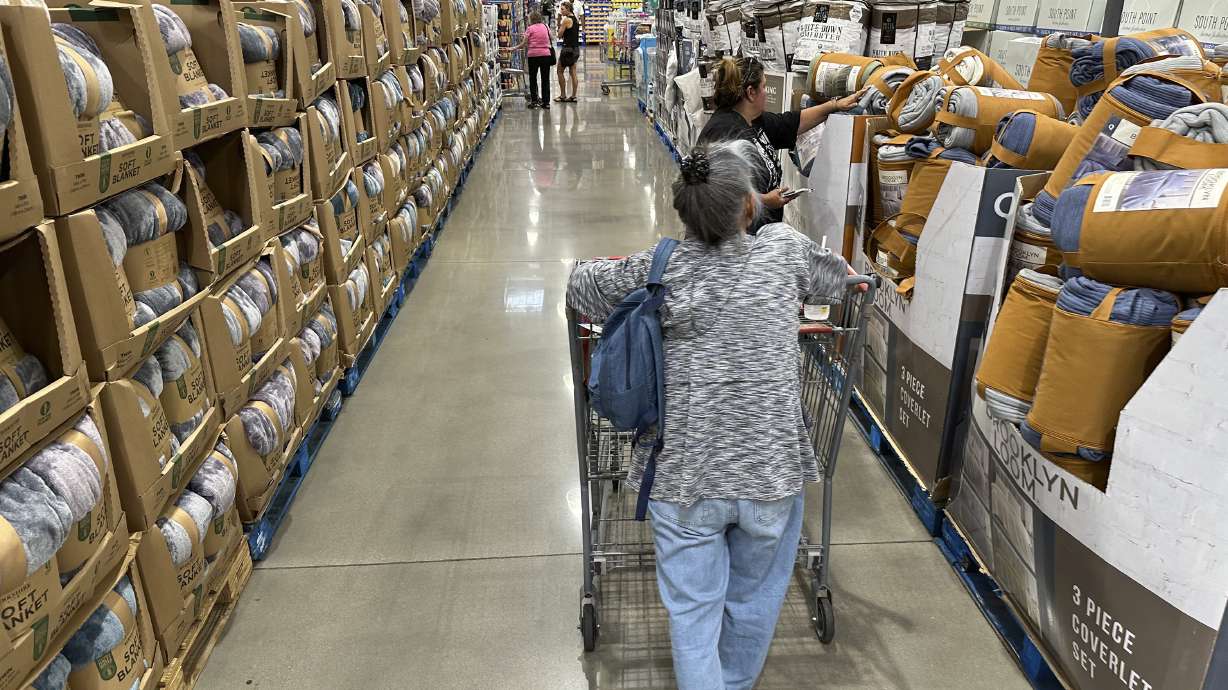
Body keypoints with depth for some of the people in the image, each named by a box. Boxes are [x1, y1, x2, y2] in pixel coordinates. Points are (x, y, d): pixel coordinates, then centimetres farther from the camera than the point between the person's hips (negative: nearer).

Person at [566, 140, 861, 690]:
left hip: (684, 475, -1)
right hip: (771, 470, 2)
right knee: (754, 598, 24)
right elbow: (839, 279, 16)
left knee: (693, 609, 12)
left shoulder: (659, 268, -7)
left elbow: (580, 285, 7)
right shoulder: (785, 249, -4)